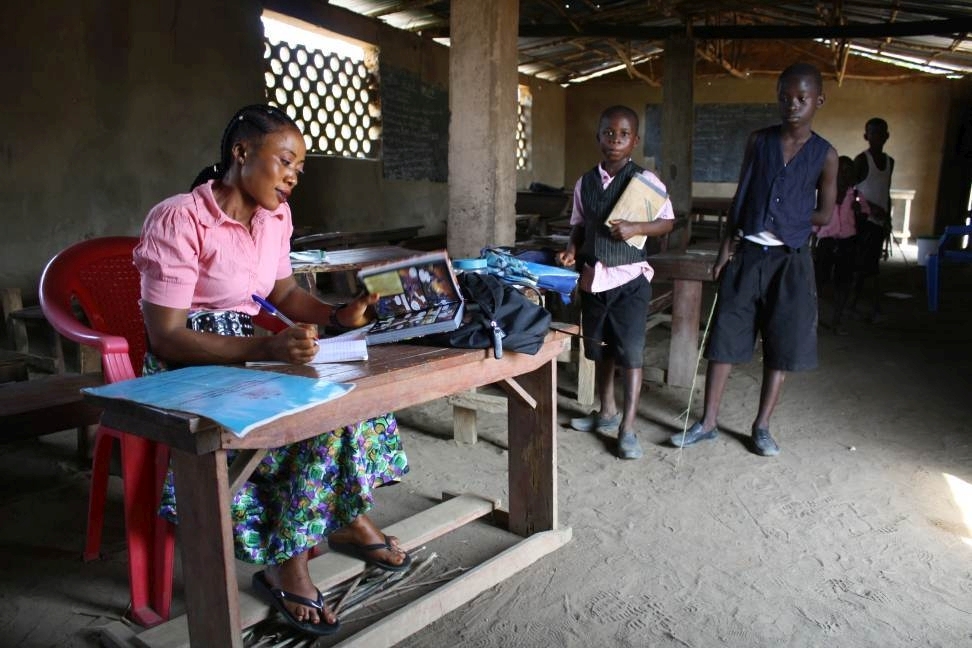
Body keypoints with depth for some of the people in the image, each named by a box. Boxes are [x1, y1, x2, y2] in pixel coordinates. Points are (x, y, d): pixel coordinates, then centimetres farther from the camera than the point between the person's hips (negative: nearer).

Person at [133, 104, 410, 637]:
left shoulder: (274, 215, 2)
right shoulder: (179, 220, -20)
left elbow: (285, 294, 13)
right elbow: (165, 337, -23)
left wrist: (339, 315, -7)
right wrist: (265, 348, -34)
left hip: (248, 352, 7)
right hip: (190, 369, -7)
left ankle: (348, 518, 4)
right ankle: (284, 563, -9)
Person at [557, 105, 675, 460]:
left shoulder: (645, 180, -6)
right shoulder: (585, 182, 6)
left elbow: (668, 221, -1)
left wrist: (636, 228, -17)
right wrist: (573, 248, -3)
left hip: (629, 278, -5)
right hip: (593, 277, 5)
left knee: (630, 352, -4)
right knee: (600, 348, 15)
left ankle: (628, 428, 4)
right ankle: (607, 412, 33)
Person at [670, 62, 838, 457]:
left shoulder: (825, 154, 0)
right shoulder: (759, 141, 4)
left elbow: (824, 214, 2)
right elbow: (740, 197, 6)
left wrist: (779, 221, -5)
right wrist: (726, 245, 0)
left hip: (789, 260, -1)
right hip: (746, 254, 1)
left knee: (781, 347, 5)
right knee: (724, 338, 2)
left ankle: (762, 426, 19)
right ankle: (708, 423, 12)